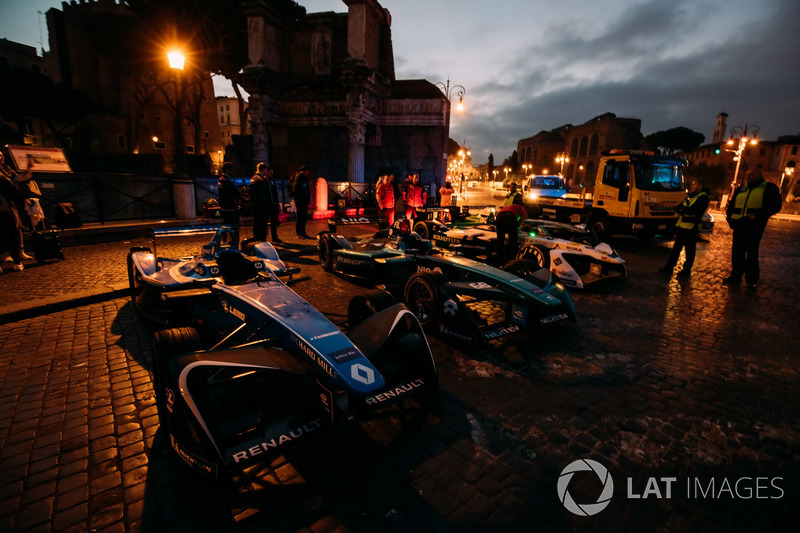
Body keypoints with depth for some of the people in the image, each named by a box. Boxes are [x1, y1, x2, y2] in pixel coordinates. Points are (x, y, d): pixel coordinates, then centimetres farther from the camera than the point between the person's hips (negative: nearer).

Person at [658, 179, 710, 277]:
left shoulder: (703, 197, -8)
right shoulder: (690, 196, 19)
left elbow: (692, 211, -20)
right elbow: (678, 208, 15)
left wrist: (682, 210, -5)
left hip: (691, 229, -8)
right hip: (681, 226, 8)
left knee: (689, 251, 2)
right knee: (676, 248, 11)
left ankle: (686, 270, 10)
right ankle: (669, 267, 17)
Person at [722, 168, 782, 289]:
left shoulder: (769, 188, 2)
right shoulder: (741, 190, 17)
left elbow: (775, 205, -5)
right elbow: (731, 205, 23)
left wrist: (759, 216, -17)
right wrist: (730, 217, 8)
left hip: (754, 227, -5)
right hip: (739, 226, 5)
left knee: (751, 253, -2)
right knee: (737, 251, 8)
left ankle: (752, 279, 9)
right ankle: (735, 276, 18)